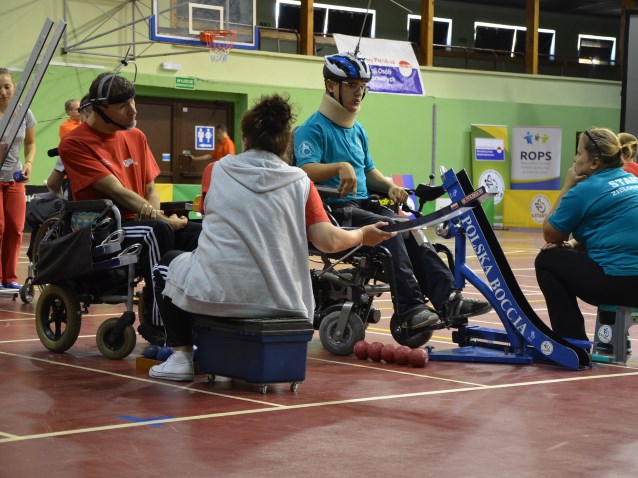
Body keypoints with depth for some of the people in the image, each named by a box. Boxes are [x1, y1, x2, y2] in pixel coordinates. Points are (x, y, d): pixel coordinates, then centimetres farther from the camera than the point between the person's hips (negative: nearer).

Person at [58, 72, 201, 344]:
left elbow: (150, 189, 13)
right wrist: (162, 220, -18)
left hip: (139, 223, 7)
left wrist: (157, 216, -10)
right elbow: (117, 191, -16)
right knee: (157, 231, -34)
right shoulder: (75, 143, -9)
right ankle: (156, 324, -27)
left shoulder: (136, 137, 13)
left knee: (200, 234, -14)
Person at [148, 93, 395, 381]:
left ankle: (182, 356, 17)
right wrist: (363, 235, 13)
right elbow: (328, 241, -6)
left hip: (214, 294, -2)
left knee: (167, 264, 29)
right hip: (275, 300, 3)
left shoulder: (217, 171, 3)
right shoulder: (300, 182, 0)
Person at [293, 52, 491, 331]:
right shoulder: (314, 128, -5)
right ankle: (410, 308, -33)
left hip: (363, 205, 7)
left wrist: (390, 187, 7)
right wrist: (341, 166, -35)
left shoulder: (357, 130, 21)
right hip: (334, 211, -7)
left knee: (412, 232, -19)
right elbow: (306, 171, -19)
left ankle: (448, 300, -28)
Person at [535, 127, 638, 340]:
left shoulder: (585, 190, -7)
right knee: (567, 255, 28)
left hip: (620, 283, -8)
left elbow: (549, 235, 5)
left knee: (547, 260, 12)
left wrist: (568, 187, 7)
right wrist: (574, 244, 12)